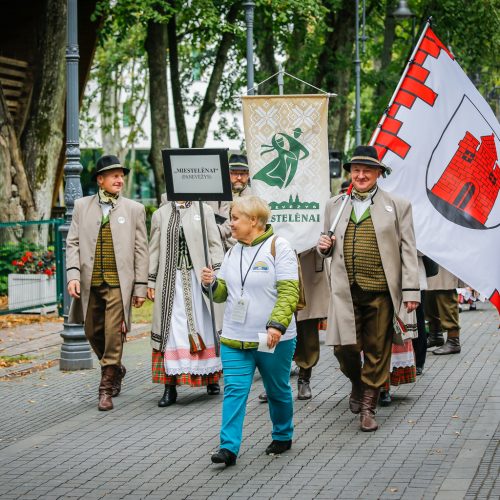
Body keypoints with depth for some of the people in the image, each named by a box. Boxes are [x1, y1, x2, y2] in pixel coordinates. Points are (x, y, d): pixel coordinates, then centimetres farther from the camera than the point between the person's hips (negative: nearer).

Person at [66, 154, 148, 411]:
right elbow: (73, 243, 5)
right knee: (93, 333, 13)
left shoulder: (134, 209, 4)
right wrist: (73, 275, -9)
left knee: (113, 335, -7)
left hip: (118, 284, -3)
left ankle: (106, 388, 2)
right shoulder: (82, 206, 8)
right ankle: (116, 370, 37)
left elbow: (140, 250, 4)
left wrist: (140, 286, 0)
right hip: (90, 283, 3)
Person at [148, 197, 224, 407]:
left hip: (199, 279, 0)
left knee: (205, 327, 6)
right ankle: (170, 387, -1)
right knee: (171, 330, -3)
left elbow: (215, 244, 4)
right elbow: (154, 250, 11)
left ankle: (211, 378, 22)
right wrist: (150, 281, 8)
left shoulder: (204, 211, 5)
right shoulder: (160, 215, 9)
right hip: (171, 281, 0)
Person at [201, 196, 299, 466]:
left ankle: (283, 437, 32)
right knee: (234, 391, -6)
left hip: (272, 339, -4)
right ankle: (229, 448, -10)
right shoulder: (233, 252, 10)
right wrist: (211, 283, -9)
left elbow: (289, 291, -15)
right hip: (234, 339, 5)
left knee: (278, 391, 12)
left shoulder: (278, 247, -9)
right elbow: (223, 293, 13)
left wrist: (277, 325, -26)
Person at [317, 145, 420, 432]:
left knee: (377, 351, 1)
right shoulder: (335, 206, 15)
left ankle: (368, 407, 13)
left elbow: (408, 250, 4)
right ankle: (357, 384, 27)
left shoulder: (398, 206, 6)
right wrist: (325, 247, 2)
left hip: (381, 292, -2)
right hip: (346, 291, 2)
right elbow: (330, 247, 27)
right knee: (345, 346, -4)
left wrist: (411, 290, -3)